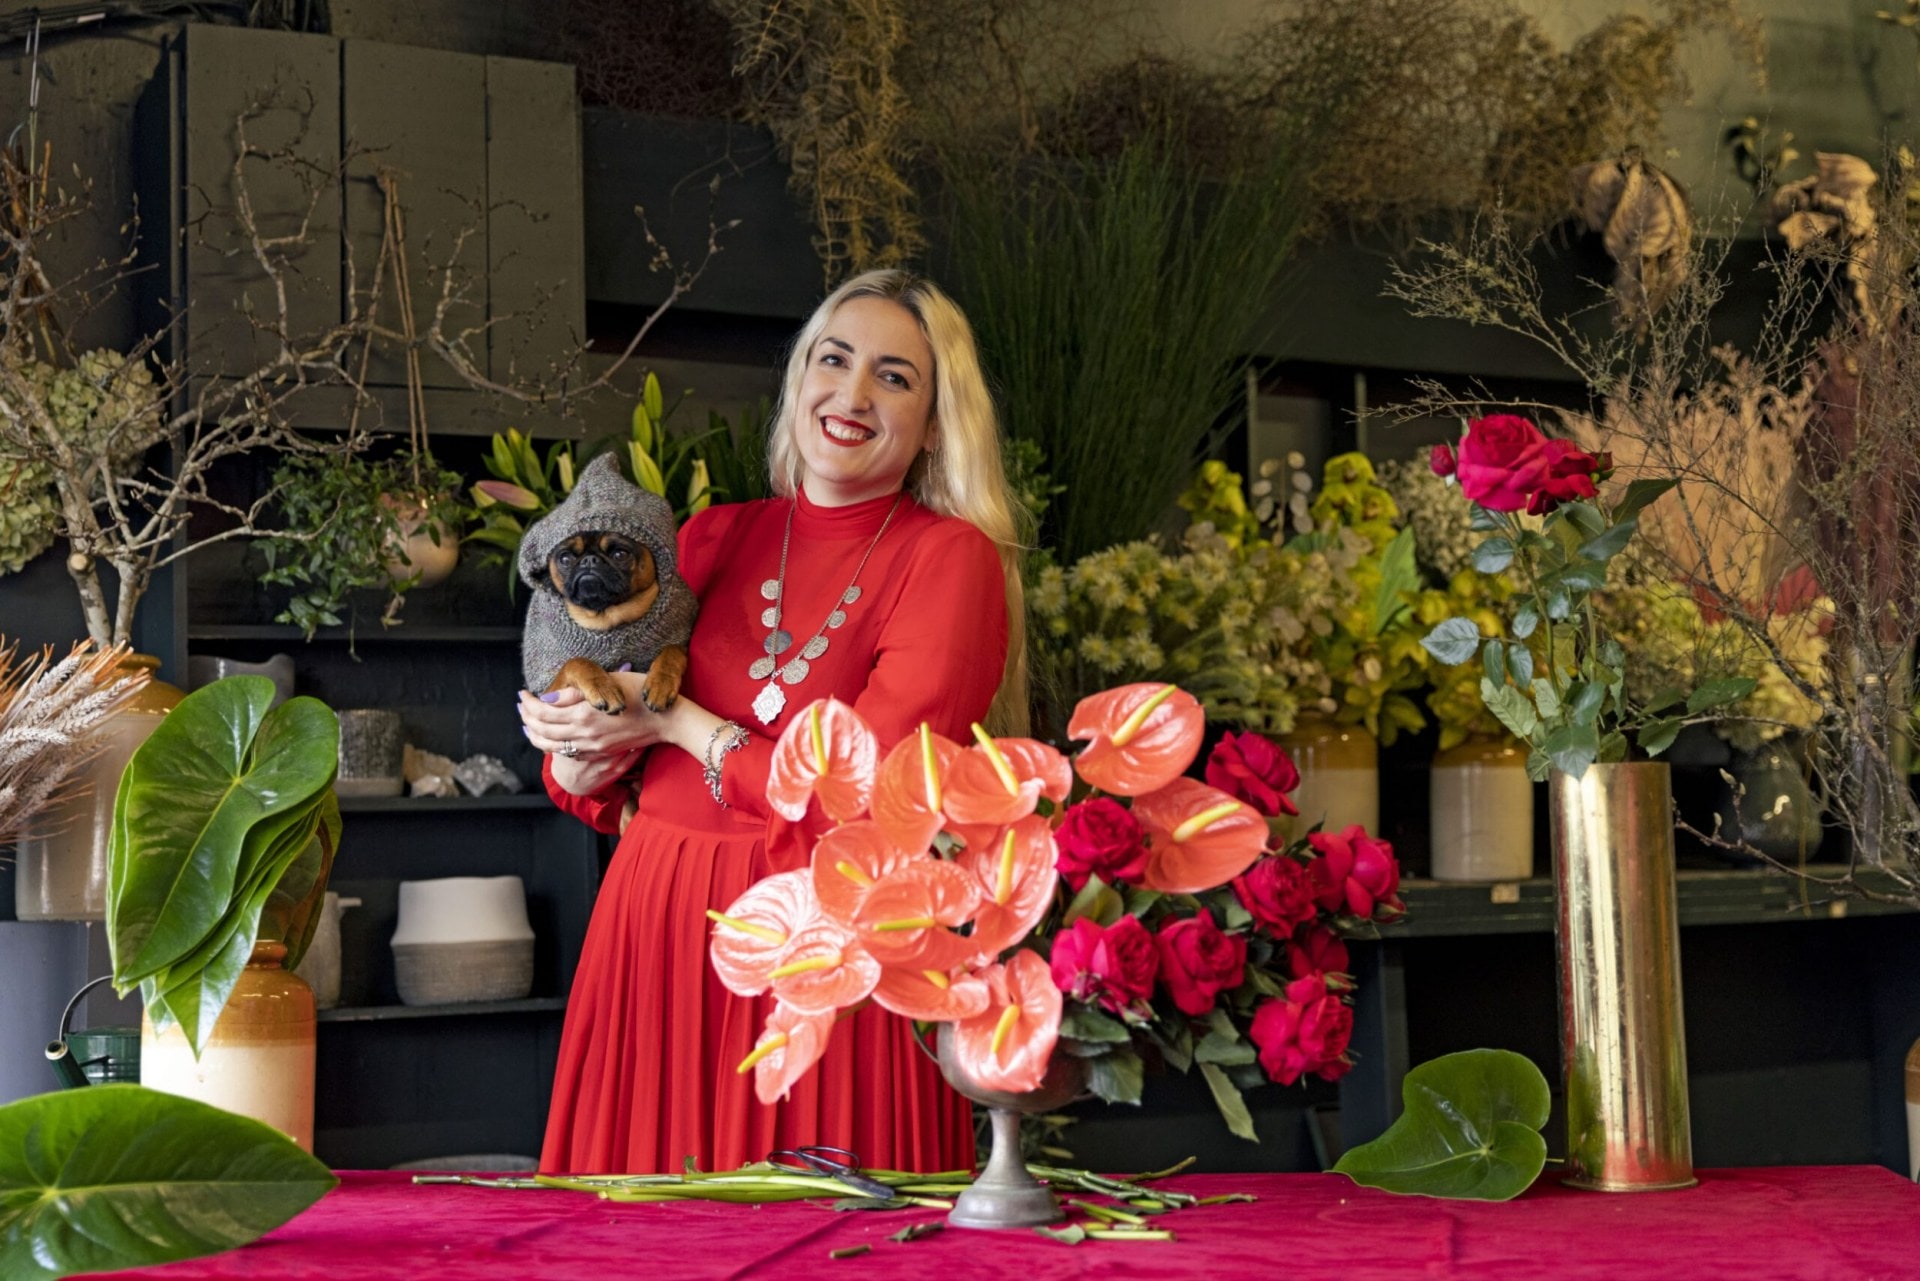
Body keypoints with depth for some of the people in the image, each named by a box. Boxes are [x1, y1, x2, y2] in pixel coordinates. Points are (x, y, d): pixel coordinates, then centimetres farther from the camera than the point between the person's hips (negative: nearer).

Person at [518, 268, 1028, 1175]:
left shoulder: (951, 560, -3)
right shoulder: (714, 539, 10)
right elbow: (588, 792, 13)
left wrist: (678, 722, -8)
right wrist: (586, 752, -9)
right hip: (653, 929, 4)